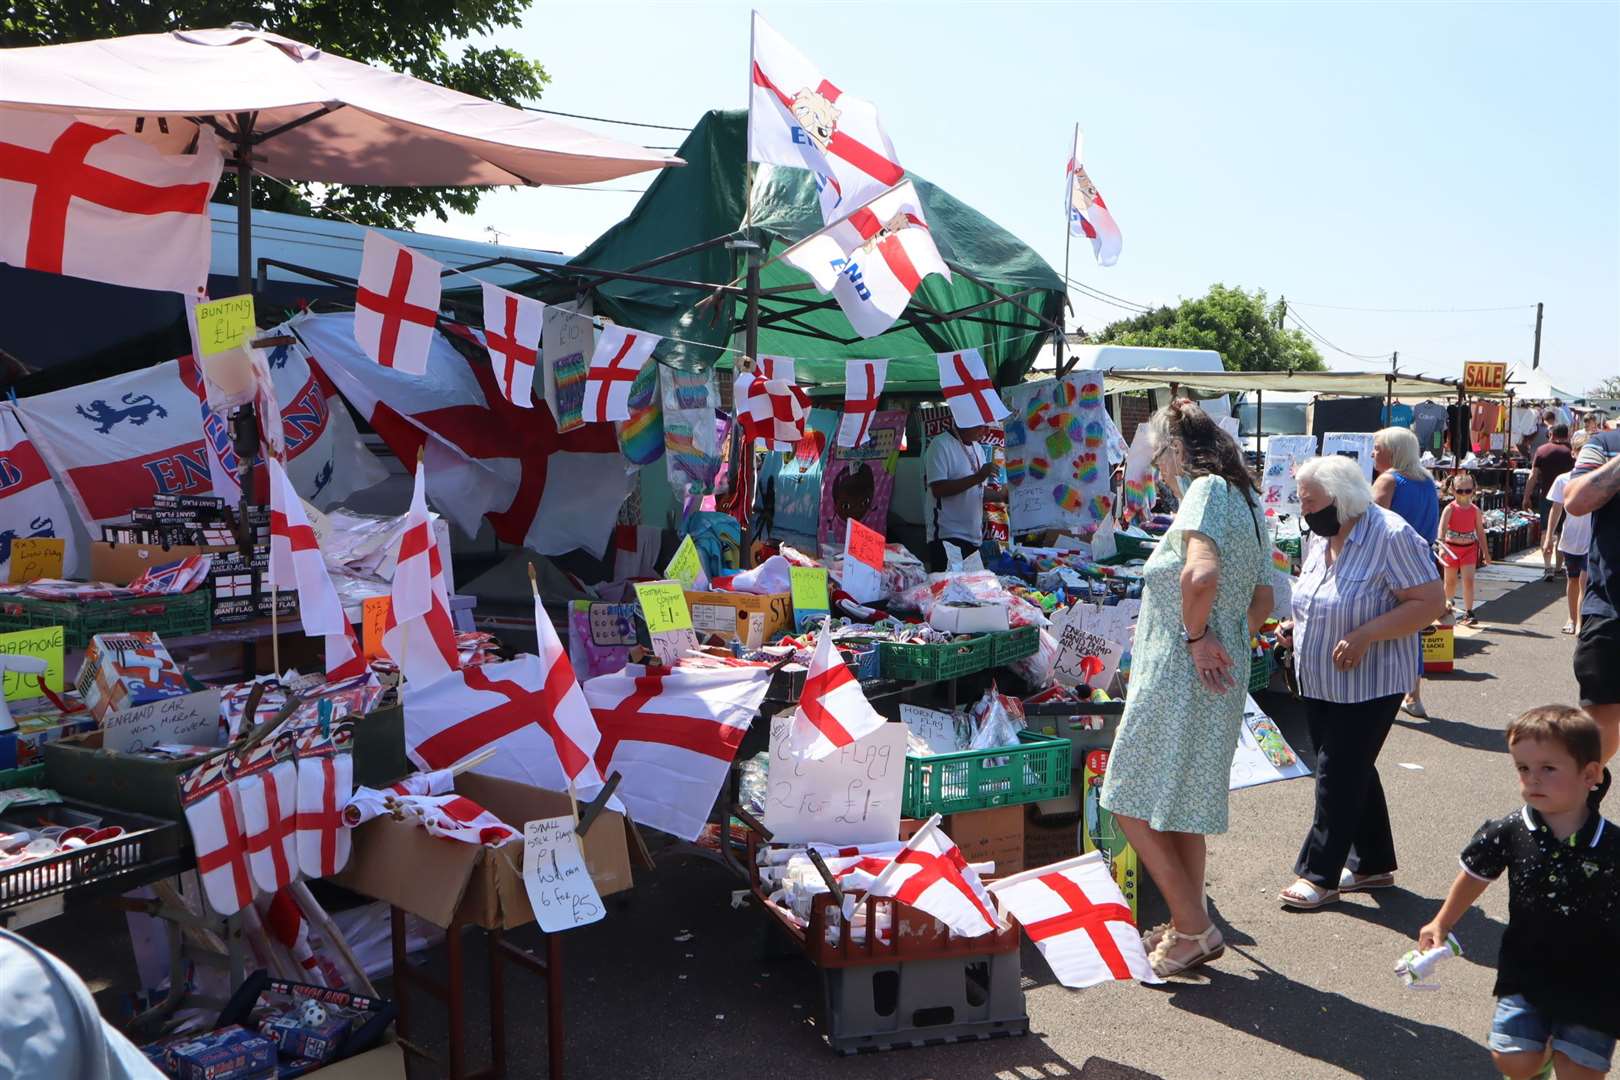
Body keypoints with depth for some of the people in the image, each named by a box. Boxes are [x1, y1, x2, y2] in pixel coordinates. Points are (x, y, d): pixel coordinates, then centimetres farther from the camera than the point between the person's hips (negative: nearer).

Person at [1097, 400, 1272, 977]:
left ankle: (1193, 929, 4)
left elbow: (1201, 572, -32)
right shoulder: (1246, 498, 16)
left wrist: (1195, 636, -19)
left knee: (1133, 804, -1)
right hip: (1216, 681, 10)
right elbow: (1262, 601, 20)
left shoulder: (1205, 490, -14)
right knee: (1181, 808, 18)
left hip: (1179, 675, -10)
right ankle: (1188, 927, 27)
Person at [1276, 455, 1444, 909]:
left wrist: (1365, 635, -28)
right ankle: (1373, 863, 30)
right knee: (1353, 772, 16)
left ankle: (1320, 875, 8)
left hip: (1368, 684, -8)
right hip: (1319, 683, 8)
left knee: (1339, 777, -3)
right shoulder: (1318, 539, 7)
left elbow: (1429, 603, -20)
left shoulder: (1391, 536, -18)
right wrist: (1297, 623, 3)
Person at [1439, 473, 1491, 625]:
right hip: (1451, 547, -1)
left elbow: (1480, 532, 8)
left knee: (1468, 580, -9)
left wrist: (1486, 553, 10)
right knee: (1450, 581, 12)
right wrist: (1442, 546, -36)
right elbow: (1442, 528, -21)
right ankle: (1447, 603, 36)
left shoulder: (1475, 510, 0)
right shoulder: (1450, 508, -9)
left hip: (1469, 548, 1)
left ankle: (1468, 613, -9)